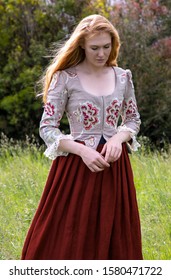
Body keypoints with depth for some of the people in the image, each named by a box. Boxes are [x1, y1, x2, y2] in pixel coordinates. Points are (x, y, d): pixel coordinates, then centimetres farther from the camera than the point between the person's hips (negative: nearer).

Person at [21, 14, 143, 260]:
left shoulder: (123, 77, 6)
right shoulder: (65, 78, -6)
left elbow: (133, 119, 16)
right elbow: (47, 128, -6)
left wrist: (118, 138, -6)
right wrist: (82, 150, -19)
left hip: (114, 165, 4)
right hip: (76, 166, -4)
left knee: (113, 238, 7)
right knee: (67, 241, -3)